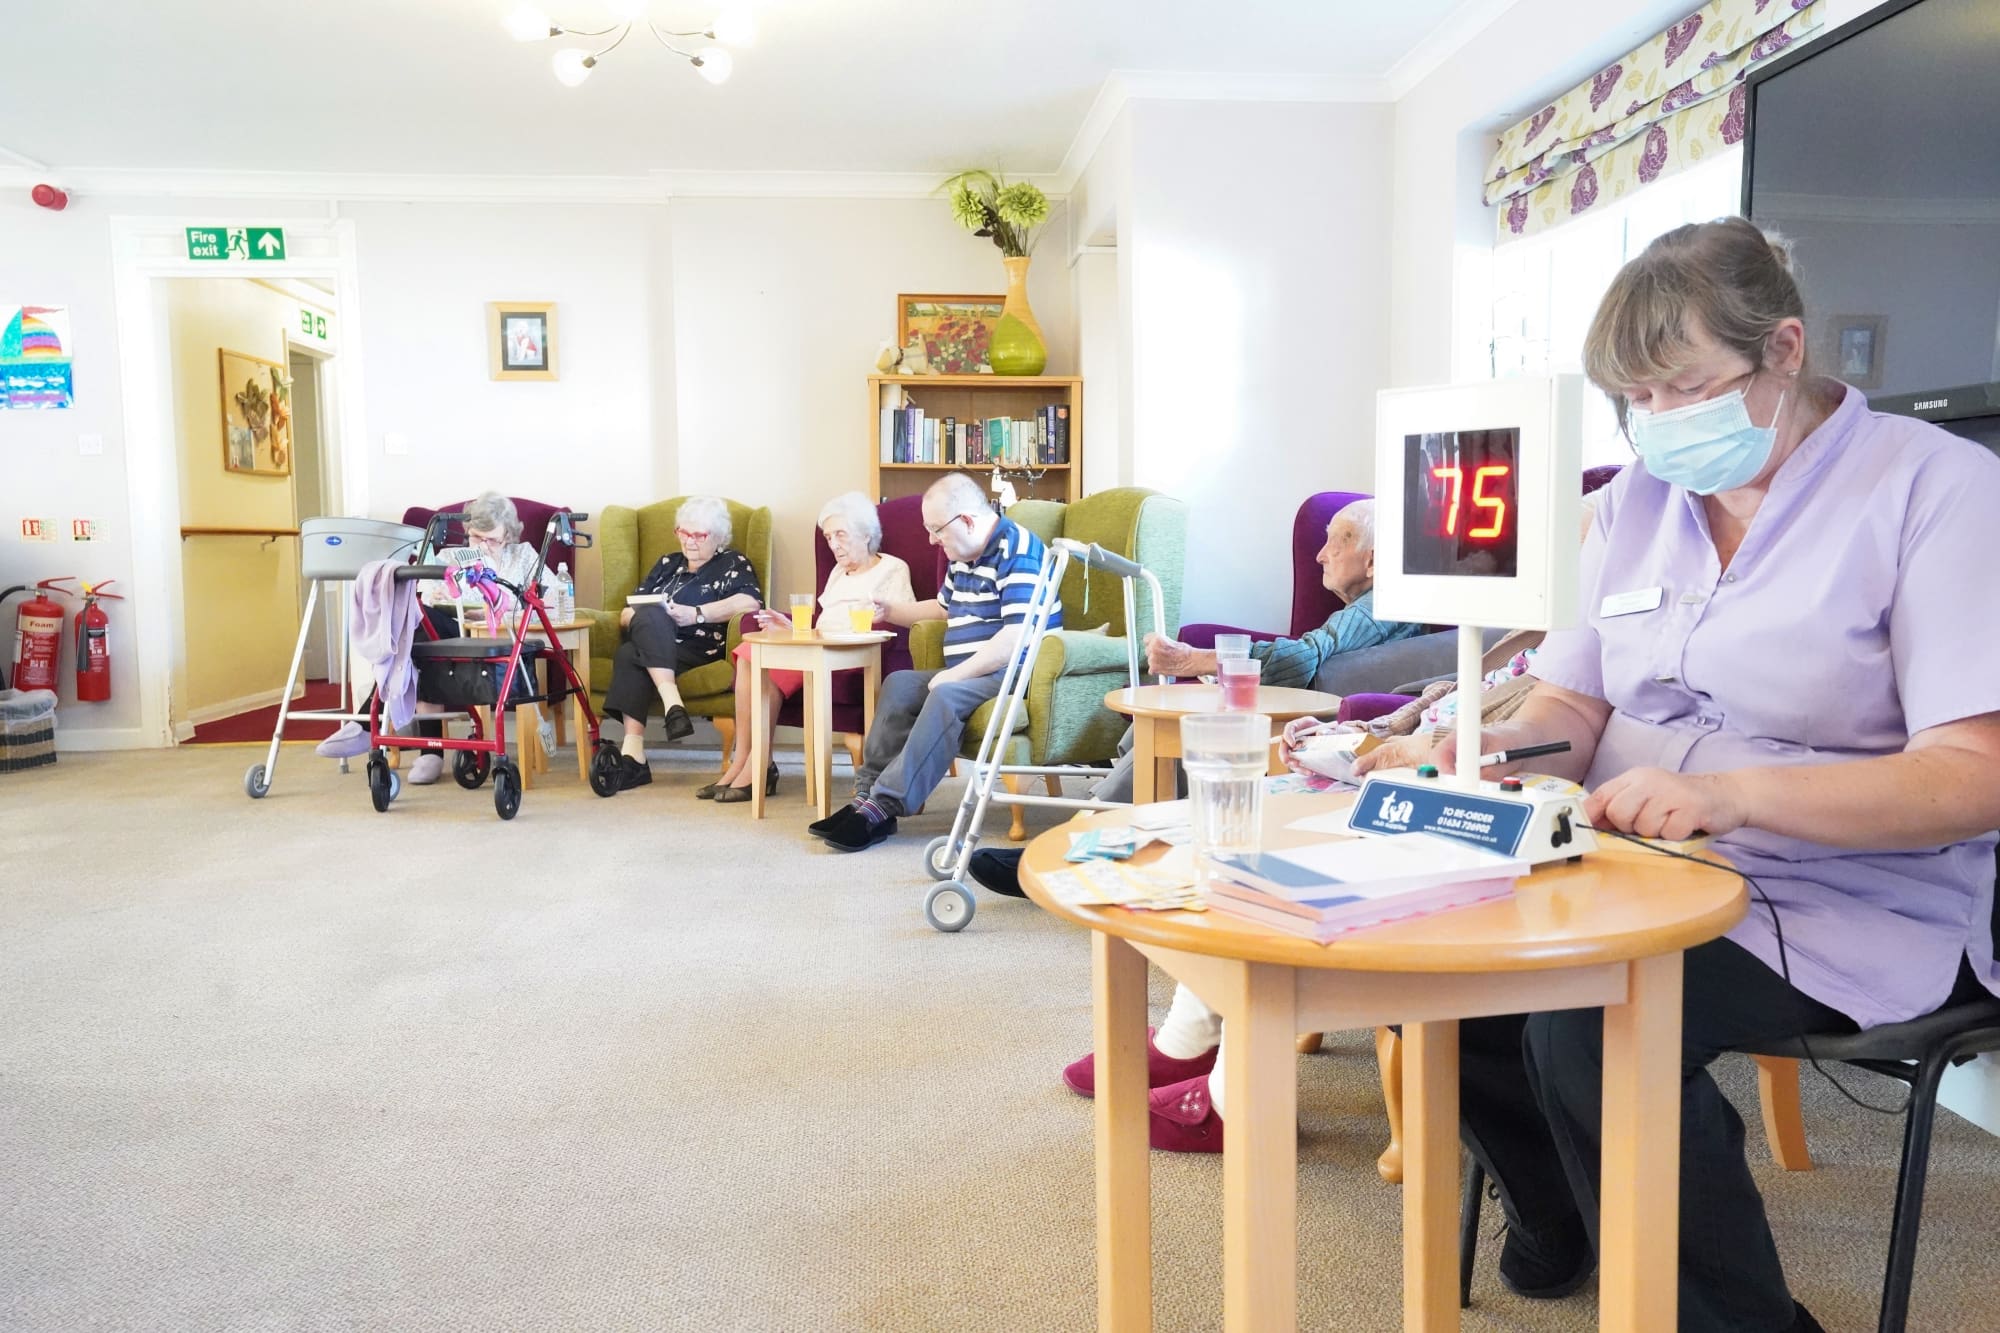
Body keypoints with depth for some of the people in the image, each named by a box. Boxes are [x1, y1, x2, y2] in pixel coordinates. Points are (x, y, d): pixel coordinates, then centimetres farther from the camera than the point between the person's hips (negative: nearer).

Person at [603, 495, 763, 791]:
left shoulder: (733, 563, 14)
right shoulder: (667, 563, 30)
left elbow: (750, 602, -9)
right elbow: (628, 612, 24)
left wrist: (696, 614, -16)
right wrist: (631, 616, -2)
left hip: (700, 649, -4)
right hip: (652, 646, 4)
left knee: (630, 656, -32)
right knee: (650, 615, -31)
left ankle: (632, 754, -44)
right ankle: (671, 703, -46)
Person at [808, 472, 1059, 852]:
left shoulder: (1017, 550, -15)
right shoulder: (963, 557, 15)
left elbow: (1017, 637, -25)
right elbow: (943, 608, 35)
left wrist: (956, 673, -21)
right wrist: (888, 609, 26)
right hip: (965, 674, 10)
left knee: (947, 695, -31)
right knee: (899, 684, -3)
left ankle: (883, 807, -32)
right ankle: (867, 795, -14)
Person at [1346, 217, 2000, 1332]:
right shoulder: (1643, 497, 9)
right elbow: (1576, 706, 8)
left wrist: (1733, 793, -32)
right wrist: (1496, 745, -16)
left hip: (1849, 899, -6)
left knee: (1590, 1025, -30)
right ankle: (1565, 1212, 16)